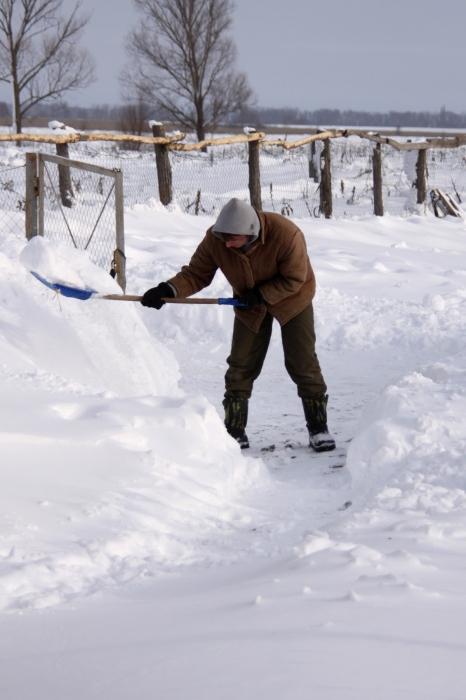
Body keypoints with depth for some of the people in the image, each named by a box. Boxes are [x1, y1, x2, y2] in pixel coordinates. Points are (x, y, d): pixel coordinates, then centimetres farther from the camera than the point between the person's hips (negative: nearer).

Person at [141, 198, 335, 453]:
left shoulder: (286, 235, -36)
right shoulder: (214, 240, -26)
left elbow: (294, 279, -24)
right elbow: (196, 273, -17)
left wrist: (261, 295, -30)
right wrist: (169, 290, -34)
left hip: (292, 299, -3)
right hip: (249, 306, 3)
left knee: (302, 364, -3)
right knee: (240, 366, 0)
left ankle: (318, 427, 10)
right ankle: (235, 432, 8)